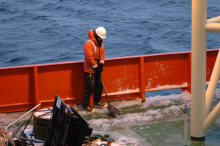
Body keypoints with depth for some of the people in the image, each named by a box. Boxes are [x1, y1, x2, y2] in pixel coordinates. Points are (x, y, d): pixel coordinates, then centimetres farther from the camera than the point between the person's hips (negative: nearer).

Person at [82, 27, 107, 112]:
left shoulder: (100, 42, 7)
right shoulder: (89, 43, -22)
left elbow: (102, 54, 12)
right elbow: (89, 57, -23)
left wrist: (101, 64, -1)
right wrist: (96, 67, -17)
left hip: (96, 69, 9)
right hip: (89, 70, -9)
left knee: (99, 86, 16)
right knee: (89, 88, -8)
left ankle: (97, 102, 30)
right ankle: (85, 105, 0)